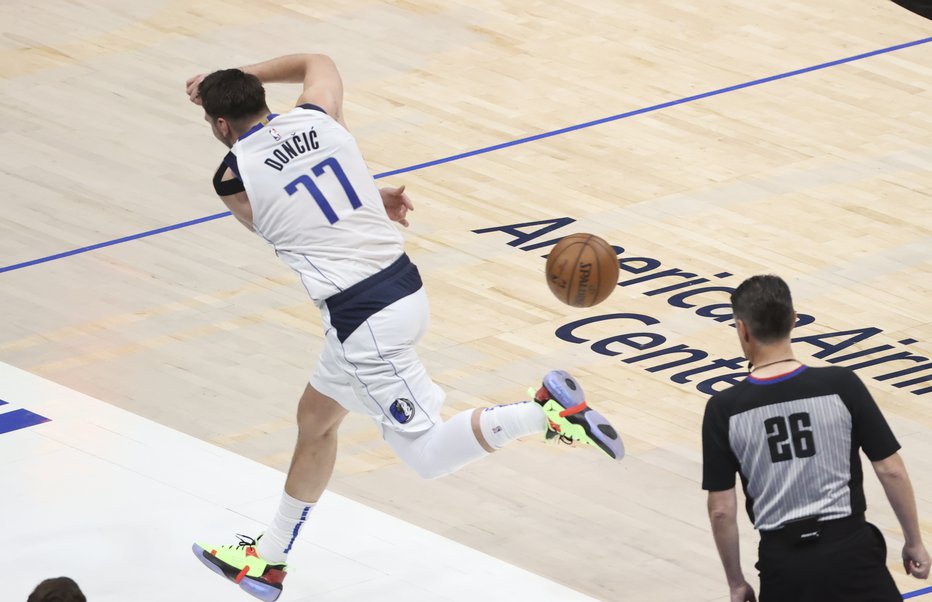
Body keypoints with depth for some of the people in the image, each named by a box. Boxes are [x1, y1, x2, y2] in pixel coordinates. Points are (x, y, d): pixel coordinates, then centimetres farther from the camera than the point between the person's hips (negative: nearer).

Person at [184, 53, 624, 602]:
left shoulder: (233, 180, -9)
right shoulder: (316, 115, 5)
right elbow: (318, 62, 30)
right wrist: (234, 80, 31)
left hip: (364, 320, -9)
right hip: (403, 286, 9)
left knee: (428, 454, -2)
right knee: (314, 418, 22)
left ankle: (547, 409, -18)